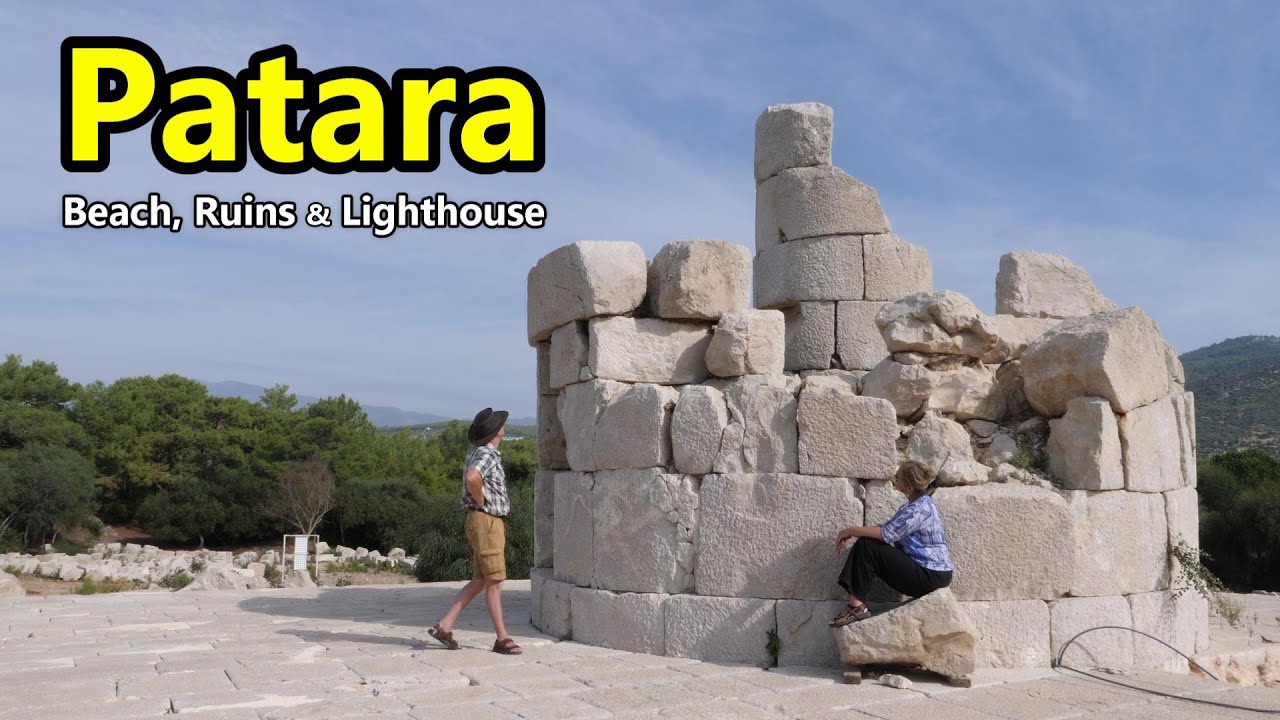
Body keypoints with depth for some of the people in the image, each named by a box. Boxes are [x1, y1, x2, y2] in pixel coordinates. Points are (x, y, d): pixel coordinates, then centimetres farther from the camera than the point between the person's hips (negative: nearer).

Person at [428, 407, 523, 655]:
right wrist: (481, 502, -20)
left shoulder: (479, 453, 15)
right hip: (486, 522, -10)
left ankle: (444, 626, 13)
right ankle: (502, 639, 3)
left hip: (490, 523, 10)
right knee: (494, 583, -3)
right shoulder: (487, 454, -16)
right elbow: (472, 478, -37)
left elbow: (472, 478, 33)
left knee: (479, 581, 13)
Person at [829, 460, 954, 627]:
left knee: (867, 548, -16)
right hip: (920, 569, 10)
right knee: (864, 544, 0)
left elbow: (887, 534, -24)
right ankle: (856, 603, -7)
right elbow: (885, 527, 14)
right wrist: (853, 532, 0)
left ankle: (857, 606, -10)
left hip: (932, 576, -10)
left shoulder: (922, 508, -20)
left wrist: (852, 530, -13)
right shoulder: (911, 505, 13)